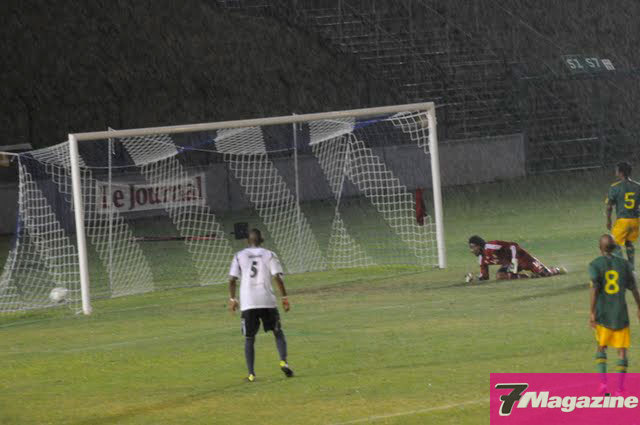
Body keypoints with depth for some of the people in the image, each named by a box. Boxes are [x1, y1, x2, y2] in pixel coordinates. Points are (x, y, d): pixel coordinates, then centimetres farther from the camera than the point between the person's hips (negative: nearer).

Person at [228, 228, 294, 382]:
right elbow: (278, 278, -5)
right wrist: (285, 297, 1)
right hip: (267, 301, 0)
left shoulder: (239, 256, 7)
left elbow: (232, 280, 1)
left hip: (247, 304, 0)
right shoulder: (269, 255, 4)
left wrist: (232, 299, 12)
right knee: (278, 332, 15)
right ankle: (283, 361, -6)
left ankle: (251, 373, 0)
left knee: (249, 338, 9)